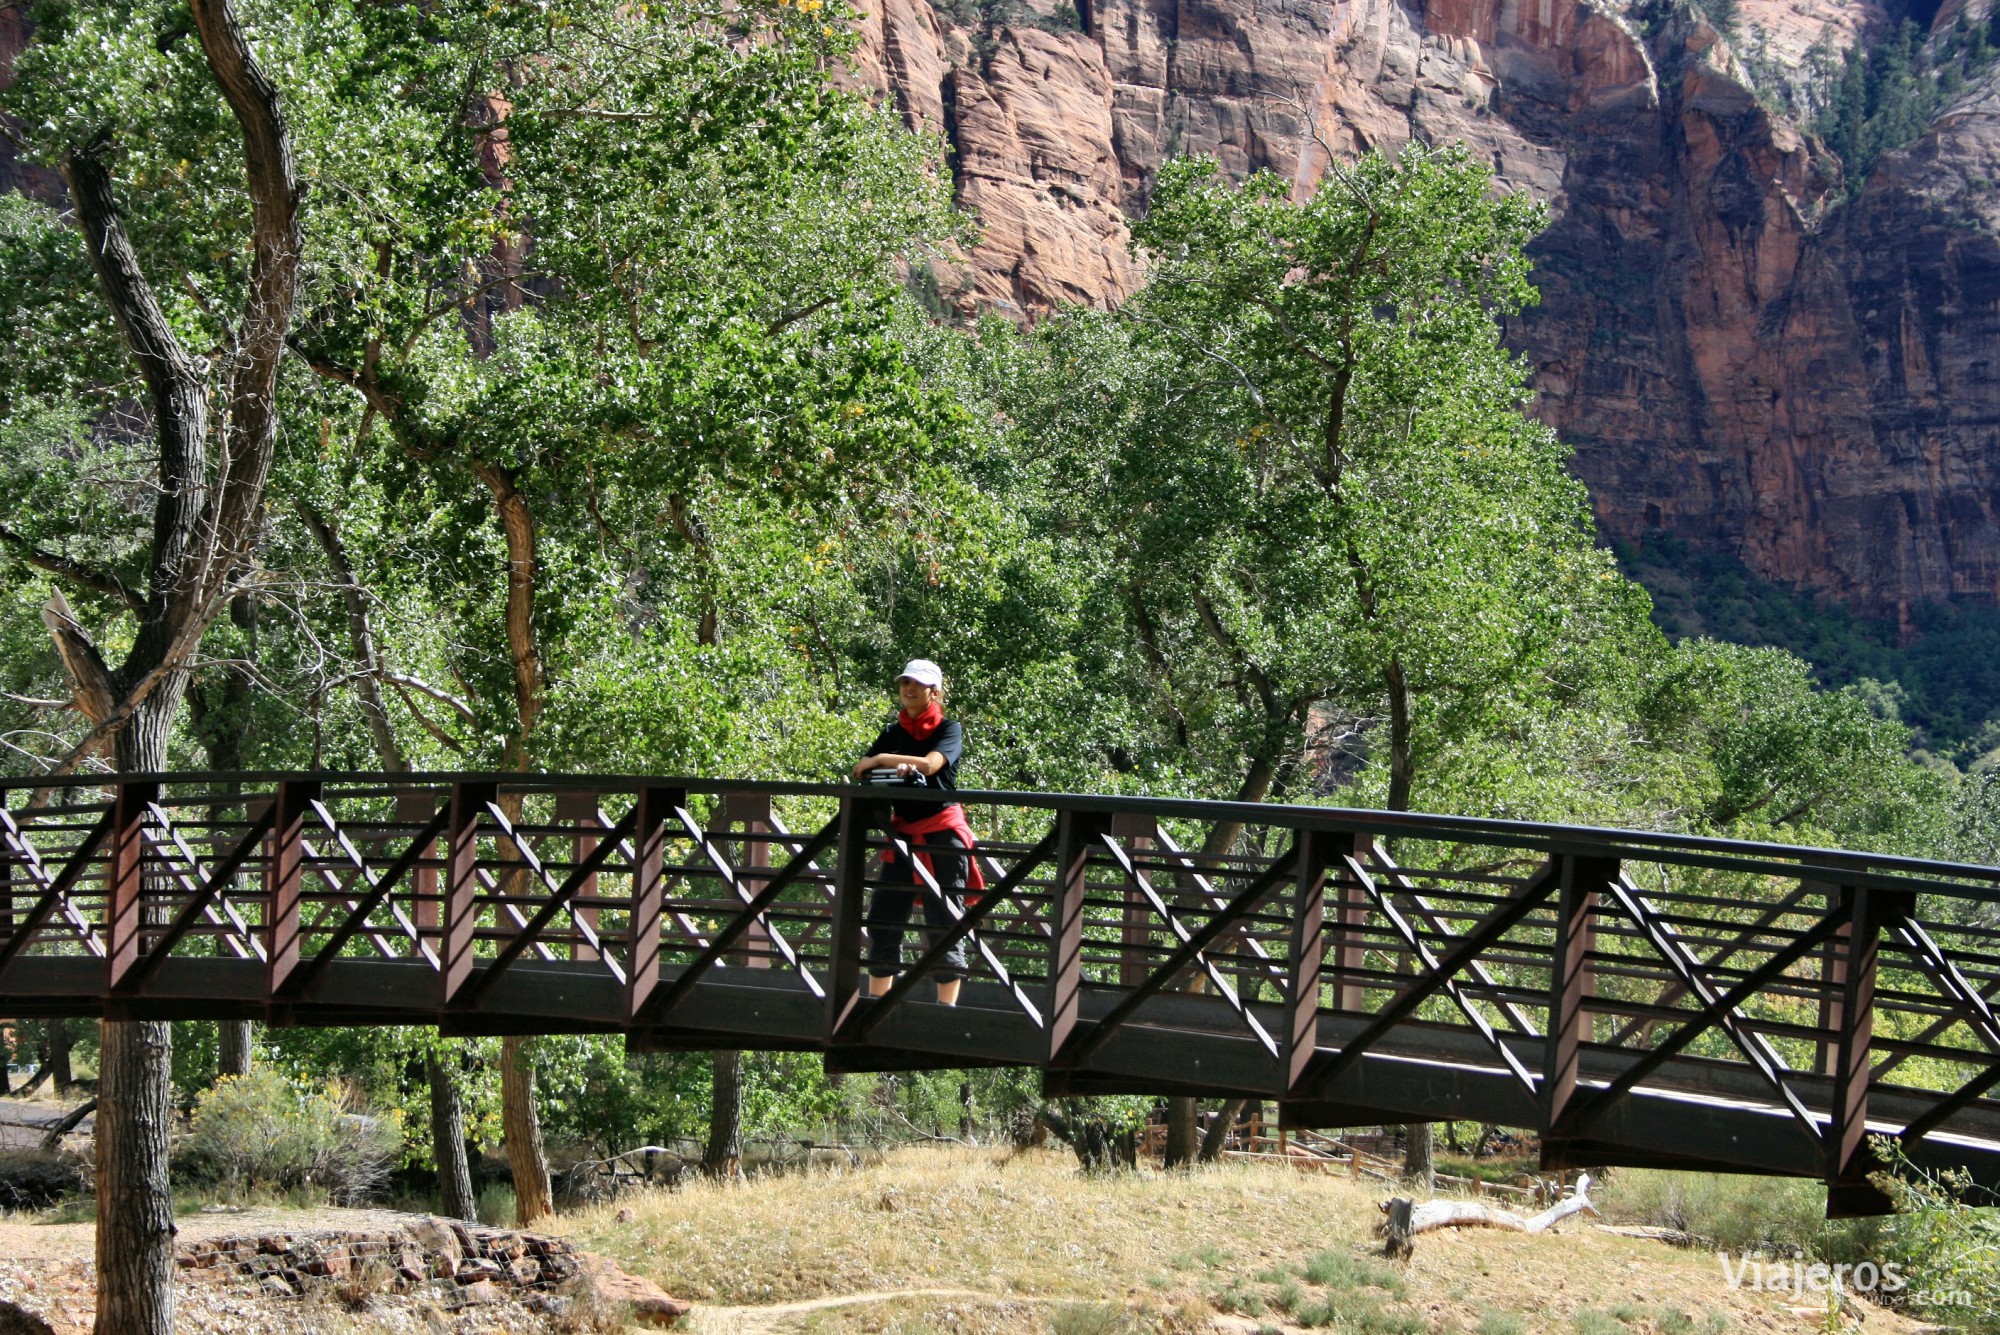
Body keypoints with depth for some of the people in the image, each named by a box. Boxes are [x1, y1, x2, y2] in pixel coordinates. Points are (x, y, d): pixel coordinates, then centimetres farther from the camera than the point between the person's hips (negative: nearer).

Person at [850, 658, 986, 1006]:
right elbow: (861, 773, 5)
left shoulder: (949, 729, 1)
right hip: (902, 832, 5)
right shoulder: (893, 733, 14)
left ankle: (947, 1008, -4)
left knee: (943, 922, -5)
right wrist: (896, 768, -15)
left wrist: (880, 759, -12)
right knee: (883, 920, 3)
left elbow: (930, 764, -17)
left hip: (942, 832, -5)